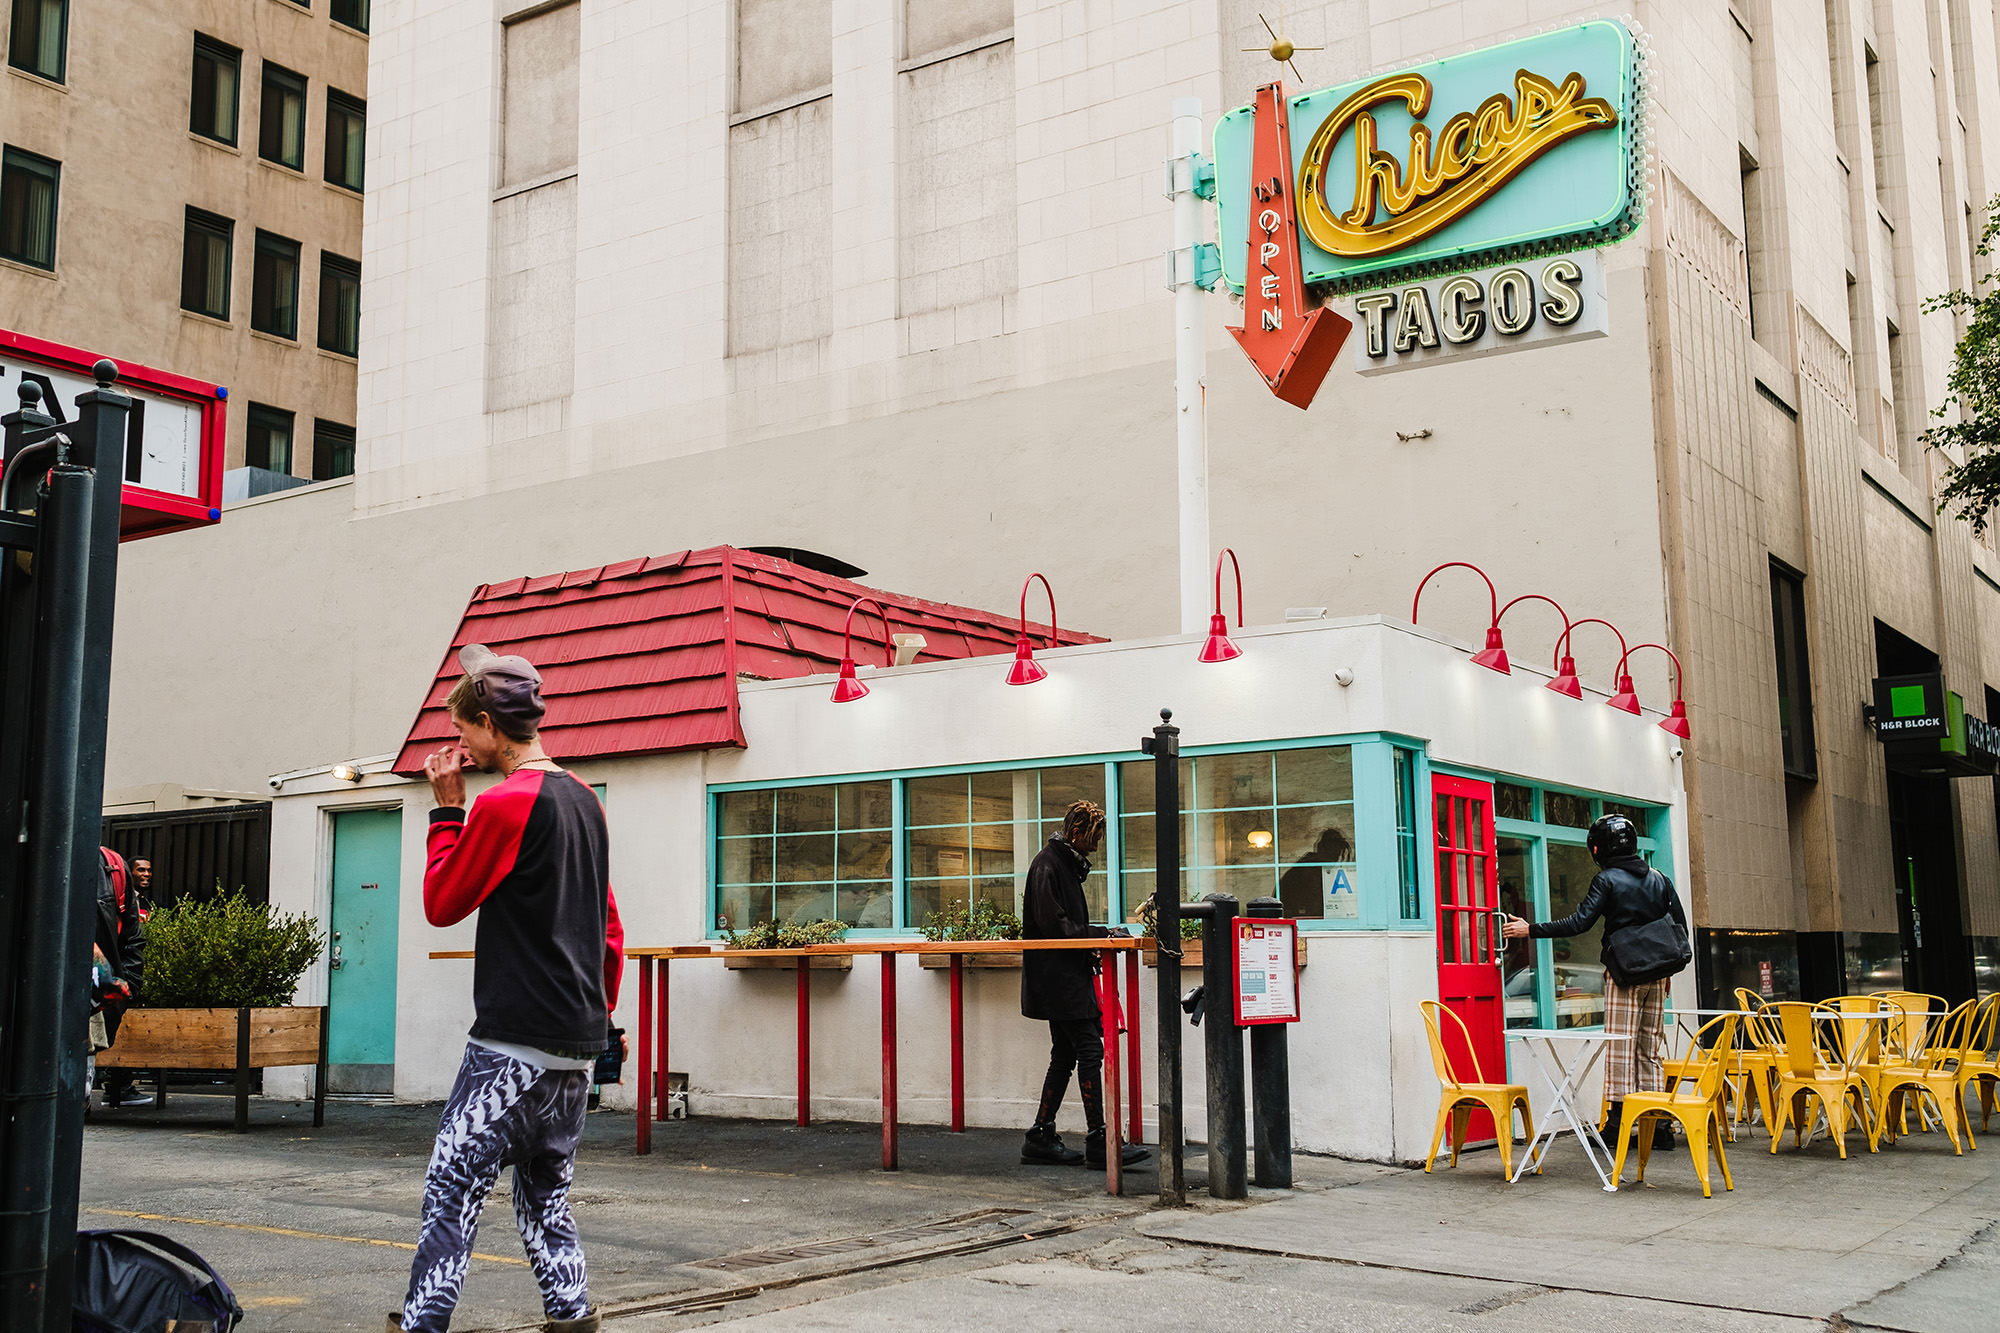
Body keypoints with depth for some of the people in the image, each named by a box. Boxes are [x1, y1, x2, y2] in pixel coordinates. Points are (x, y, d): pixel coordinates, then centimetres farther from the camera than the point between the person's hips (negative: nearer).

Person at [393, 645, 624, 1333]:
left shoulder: (506, 803, -13)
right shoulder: (584, 799, 14)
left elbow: (441, 904, -4)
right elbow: (609, 926, 18)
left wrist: (448, 808, 1)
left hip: (515, 1041, -9)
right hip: (578, 1042, 9)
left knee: (453, 1188, -6)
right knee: (546, 1192, 15)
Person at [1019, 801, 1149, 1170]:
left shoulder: (1066, 863, 19)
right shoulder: (1047, 865, -12)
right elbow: (1052, 925, -20)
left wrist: (1090, 952, 10)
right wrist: (1101, 935, -16)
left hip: (1068, 977, 10)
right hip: (1058, 978, -10)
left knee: (1065, 1055, 10)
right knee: (1089, 1051, -11)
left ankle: (1041, 1137, 14)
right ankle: (1097, 1141, -10)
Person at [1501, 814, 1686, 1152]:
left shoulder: (1607, 880, -8)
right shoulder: (1659, 879, 10)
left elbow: (1578, 923, -15)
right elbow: (1681, 926, 13)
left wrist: (1531, 930, -9)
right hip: (1657, 975, 6)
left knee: (1620, 1047, -4)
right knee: (1649, 1049, 10)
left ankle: (1618, 1120, -6)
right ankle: (1659, 1125, 10)